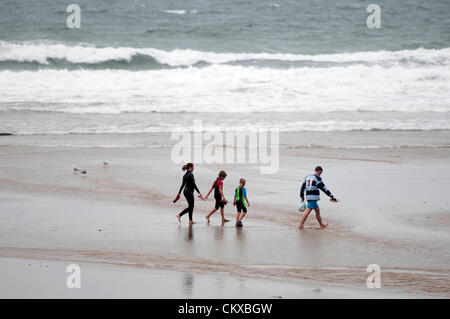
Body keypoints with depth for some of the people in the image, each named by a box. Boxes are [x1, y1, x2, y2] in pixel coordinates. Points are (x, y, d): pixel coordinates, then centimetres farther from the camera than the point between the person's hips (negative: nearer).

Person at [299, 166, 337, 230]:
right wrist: (332, 196, -9)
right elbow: (323, 188, -11)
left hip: (308, 196, 9)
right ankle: (301, 225, -17)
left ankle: (322, 224, 29)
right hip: (313, 197, -9)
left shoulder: (307, 177, 15)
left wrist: (302, 197, 30)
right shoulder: (317, 177, -9)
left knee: (317, 210, 19)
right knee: (308, 211, -12)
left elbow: (303, 187, 20)